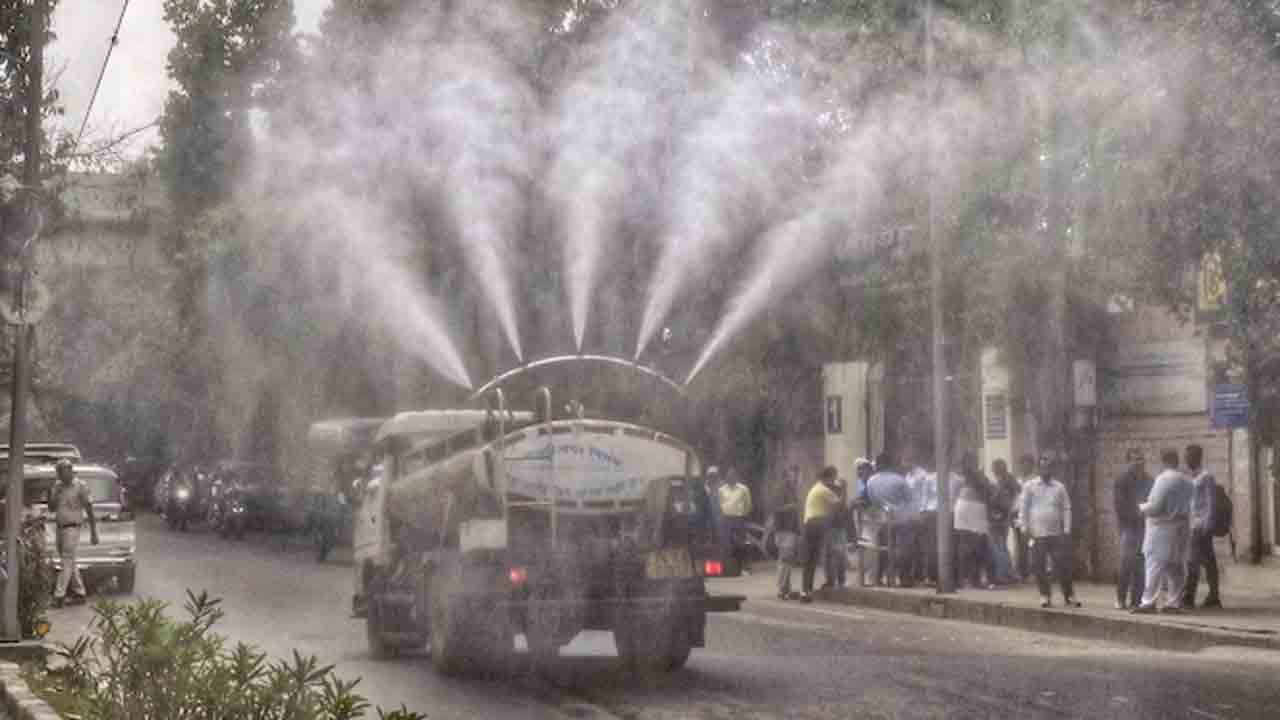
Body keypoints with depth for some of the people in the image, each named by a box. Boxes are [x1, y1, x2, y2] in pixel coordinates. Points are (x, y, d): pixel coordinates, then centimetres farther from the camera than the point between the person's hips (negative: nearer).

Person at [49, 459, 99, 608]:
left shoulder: (80, 486, -9)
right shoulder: (57, 486, 9)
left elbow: (89, 510, -6)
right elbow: (52, 507, 12)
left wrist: (93, 533, -6)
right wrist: (55, 494, -8)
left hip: (72, 528, -7)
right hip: (60, 528, 7)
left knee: (67, 562, -10)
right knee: (70, 563, 11)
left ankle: (59, 596, -15)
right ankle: (79, 593, 18)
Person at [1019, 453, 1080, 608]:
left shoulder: (1059, 487, 7)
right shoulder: (1030, 486, 3)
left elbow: (1066, 509, 7)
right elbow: (1023, 509, 2)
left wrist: (1066, 530, 0)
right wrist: (1025, 529, -4)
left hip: (1056, 534, 1)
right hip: (1037, 535, -1)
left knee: (1062, 566, -1)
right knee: (1039, 566, 0)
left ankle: (1068, 596, 8)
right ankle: (1045, 595, 11)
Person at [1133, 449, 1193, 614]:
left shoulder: (1163, 479, -13)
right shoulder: (1186, 481, 11)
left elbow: (1155, 506, -16)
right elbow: (1186, 506, 12)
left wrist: (1142, 507, 1)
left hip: (1162, 528, -7)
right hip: (1181, 528, 7)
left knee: (1155, 565, -6)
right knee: (1176, 567, 8)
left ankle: (1149, 602, -9)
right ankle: (1174, 602, 9)